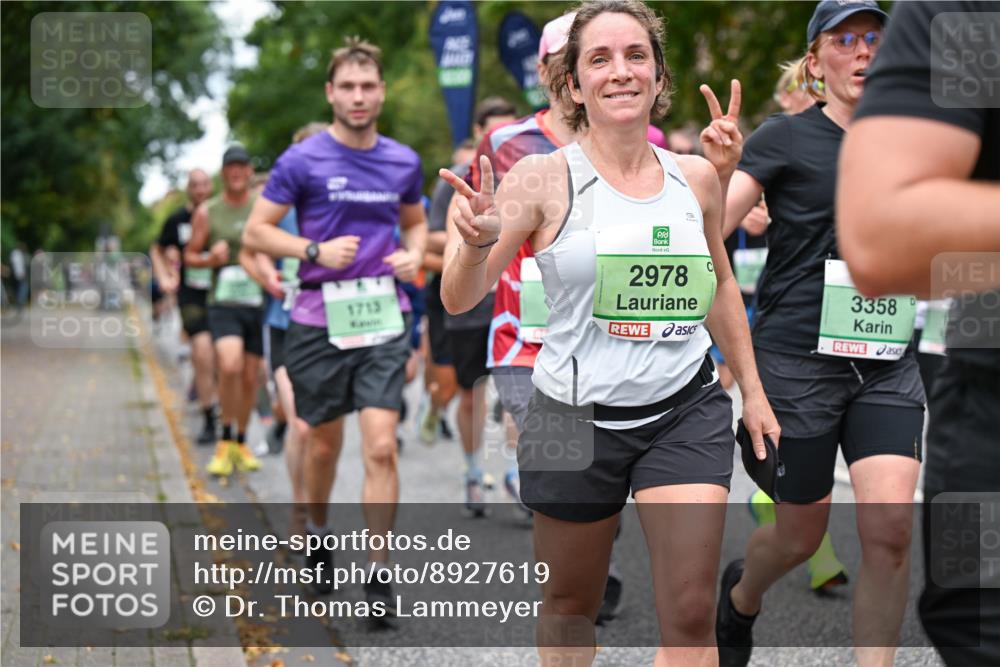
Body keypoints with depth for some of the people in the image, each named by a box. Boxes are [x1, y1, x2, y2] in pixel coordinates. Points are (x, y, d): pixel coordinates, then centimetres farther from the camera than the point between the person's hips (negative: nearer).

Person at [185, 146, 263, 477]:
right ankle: (226, 441, -6)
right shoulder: (206, 212, 4)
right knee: (230, 366, -23)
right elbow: (190, 255, 11)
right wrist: (210, 258, -10)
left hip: (258, 302, 2)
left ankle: (241, 442, 27)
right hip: (223, 302, -2)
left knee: (250, 377, 7)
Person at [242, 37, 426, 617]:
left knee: (381, 447, -10)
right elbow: (257, 231, -2)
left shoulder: (403, 162, 6)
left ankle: (380, 571, -3)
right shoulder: (302, 161, -4)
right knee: (325, 444, 12)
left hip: (383, 318, 1)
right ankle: (318, 533, 40)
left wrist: (414, 254, 1)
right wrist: (316, 250, -17)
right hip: (319, 321, -1)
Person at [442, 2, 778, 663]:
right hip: (576, 416, -2)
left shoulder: (696, 177, 3)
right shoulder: (546, 177, -8)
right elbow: (458, 299, -9)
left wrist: (753, 391, 22)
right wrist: (476, 243, -30)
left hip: (686, 411, 2)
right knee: (570, 607, 14)